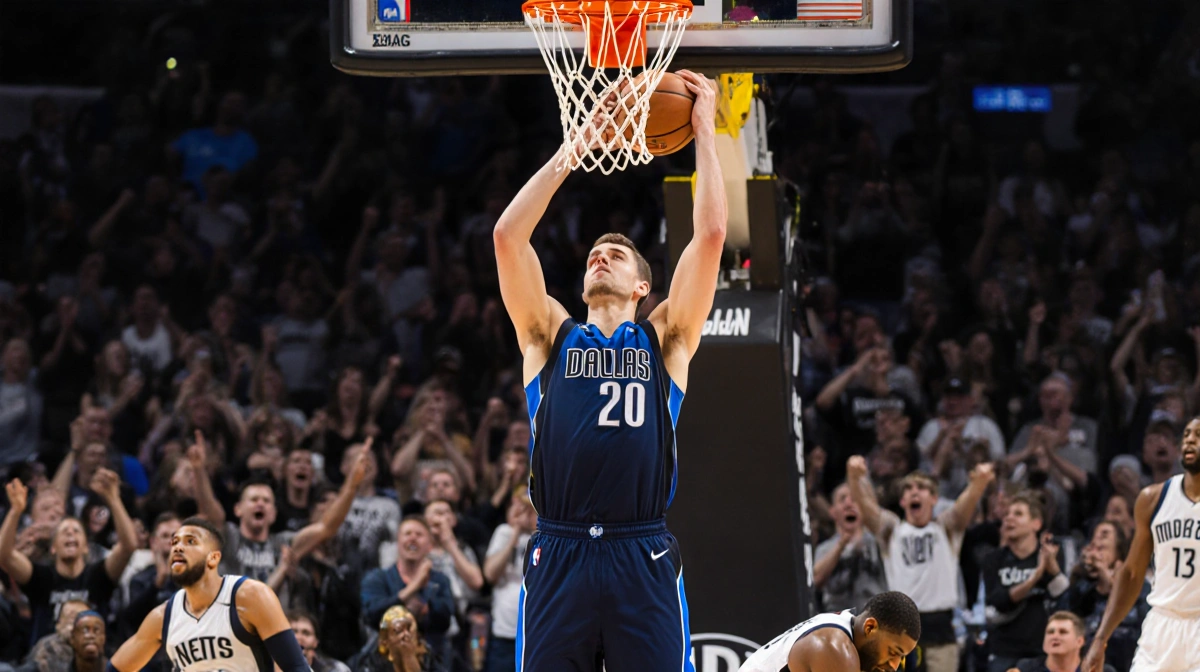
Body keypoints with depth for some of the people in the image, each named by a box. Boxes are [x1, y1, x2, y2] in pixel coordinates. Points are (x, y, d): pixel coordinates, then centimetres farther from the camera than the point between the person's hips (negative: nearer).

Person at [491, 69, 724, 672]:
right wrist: (572, 149, 12)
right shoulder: (550, 337, 17)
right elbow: (508, 235, 8)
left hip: (644, 557, -1)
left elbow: (710, 235, 7)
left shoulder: (665, 339, 15)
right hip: (559, 555, 1)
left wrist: (704, 131, 11)